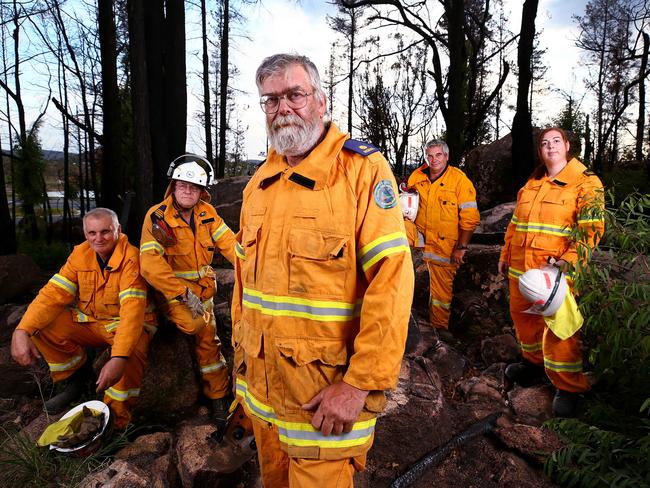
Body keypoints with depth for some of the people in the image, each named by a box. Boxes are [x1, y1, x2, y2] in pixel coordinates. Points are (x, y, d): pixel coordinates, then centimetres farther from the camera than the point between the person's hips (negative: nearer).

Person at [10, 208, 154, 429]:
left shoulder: (131, 259, -23)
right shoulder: (80, 254, -4)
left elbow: (133, 309, -33)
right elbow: (53, 294, -11)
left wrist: (119, 358, -45)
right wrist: (21, 331, -27)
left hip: (127, 325, -5)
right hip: (90, 322, 6)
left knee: (131, 352, -36)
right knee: (41, 325, -14)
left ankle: (117, 417, -9)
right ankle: (78, 376, 11)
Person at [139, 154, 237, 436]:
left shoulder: (206, 213, -1)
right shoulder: (157, 216, -14)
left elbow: (228, 243, -9)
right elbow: (150, 264, -23)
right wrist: (183, 293, -29)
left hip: (202, 287, 4)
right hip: (170, 290, -4)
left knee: (207, 339, 7)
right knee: (199, 325, -29)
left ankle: (218, 397, 24)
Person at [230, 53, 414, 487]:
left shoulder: (363, 169, -14)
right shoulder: (259, 182, 8)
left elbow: (391, 280, -21)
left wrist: (361, 383, -21)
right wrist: (241, 348, 14)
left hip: (328, 393, -6)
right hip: (261, 383, 7)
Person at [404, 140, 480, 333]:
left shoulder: (460, 180, -8)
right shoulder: (417, 176, 3)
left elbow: (470, 218, -10)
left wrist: (461, 247, -14)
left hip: (444, 244, -3)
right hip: (419, 234, 3)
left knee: (441, 291, 4)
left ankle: (439, 329, 22)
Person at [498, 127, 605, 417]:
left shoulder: (585, 182, -3)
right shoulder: (530, 185, 16)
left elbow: (592, 228, -11)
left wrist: (569, 260, -23)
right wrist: (505, 255, 22)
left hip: (555, 272, -6)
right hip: (520, 268, 6)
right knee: (523, 317, 17)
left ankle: (568, 386, 13)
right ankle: (534, 361, 41)